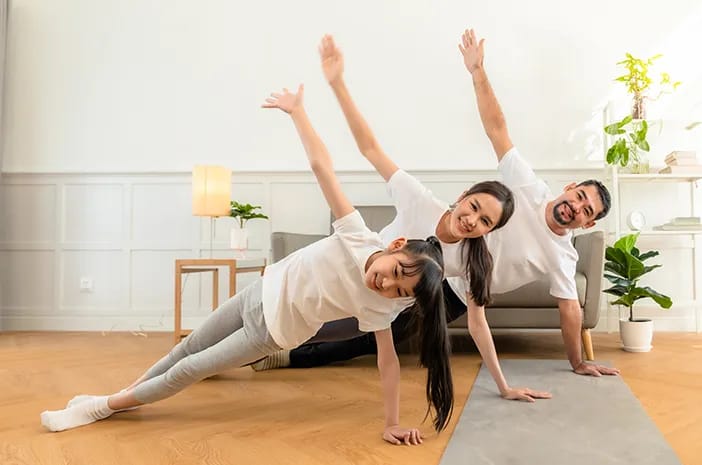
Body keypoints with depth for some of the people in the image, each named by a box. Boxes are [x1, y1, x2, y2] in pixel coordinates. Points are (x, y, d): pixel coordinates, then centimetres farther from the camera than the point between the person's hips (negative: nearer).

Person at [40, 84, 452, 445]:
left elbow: (389, 358, -17)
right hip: (262, 293, 3)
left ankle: (105, 406, 26)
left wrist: (393, 422, -20)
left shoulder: (381, 307, -24)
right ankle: (121, 395, 43)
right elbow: (321, 165, -25)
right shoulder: (358, 236, -24)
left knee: (189, 371, 2)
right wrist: (297, 110, -24)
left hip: (276, 330, -2)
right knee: (188, 349, 18)